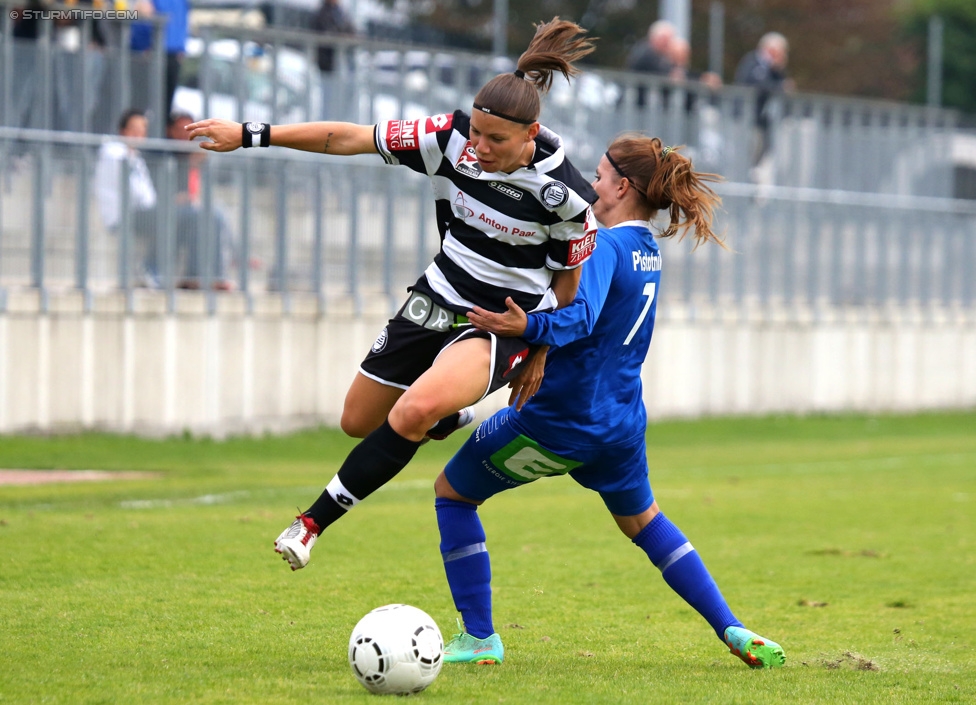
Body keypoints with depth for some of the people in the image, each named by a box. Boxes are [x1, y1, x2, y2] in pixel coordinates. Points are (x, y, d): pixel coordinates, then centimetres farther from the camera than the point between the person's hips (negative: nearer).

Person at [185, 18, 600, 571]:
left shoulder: (565, 194, -22)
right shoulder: (451, 139, -15)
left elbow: (571, 281, -6)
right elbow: (348, 139, -9)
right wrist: (250, 135, -11)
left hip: (509, 323, -6)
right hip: (441, 299, 6)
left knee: (414, 411, -32)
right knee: (359, 422, 16)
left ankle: (315, 522, -19)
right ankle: (452, 420, 48)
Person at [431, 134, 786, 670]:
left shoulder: (605, 246, -18)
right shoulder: (648, 250, 8)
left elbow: (581, 318, -34)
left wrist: (528, 327, -45)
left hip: (555, 420, -8)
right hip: (621, 421, 8)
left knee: (452, 491, 11)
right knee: (641, 519, 30)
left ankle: (479, 639, 7)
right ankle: (733, 631, 20)